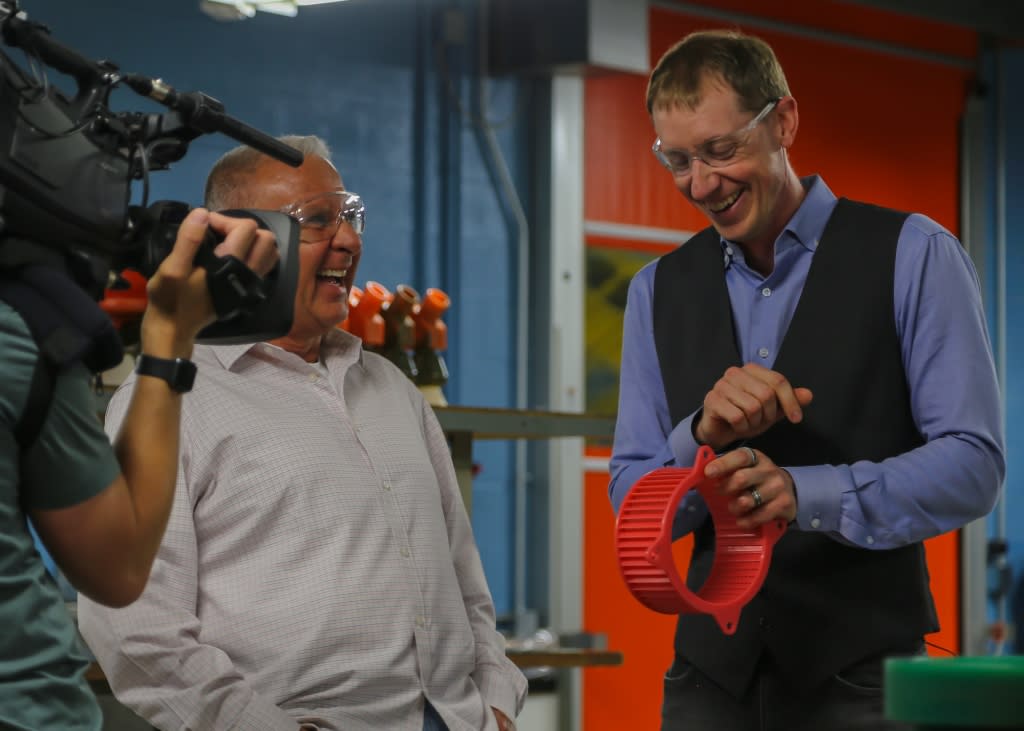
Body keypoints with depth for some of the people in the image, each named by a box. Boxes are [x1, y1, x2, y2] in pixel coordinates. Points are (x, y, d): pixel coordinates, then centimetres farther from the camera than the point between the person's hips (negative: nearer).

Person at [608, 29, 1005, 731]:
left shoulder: (912, 257, -3)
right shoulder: (659, 290, 10)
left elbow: (973, 464, -11)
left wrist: (806, 494, -24)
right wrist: (704, 433, -15)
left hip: (858, 672, -3)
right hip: (712, 669, 4)